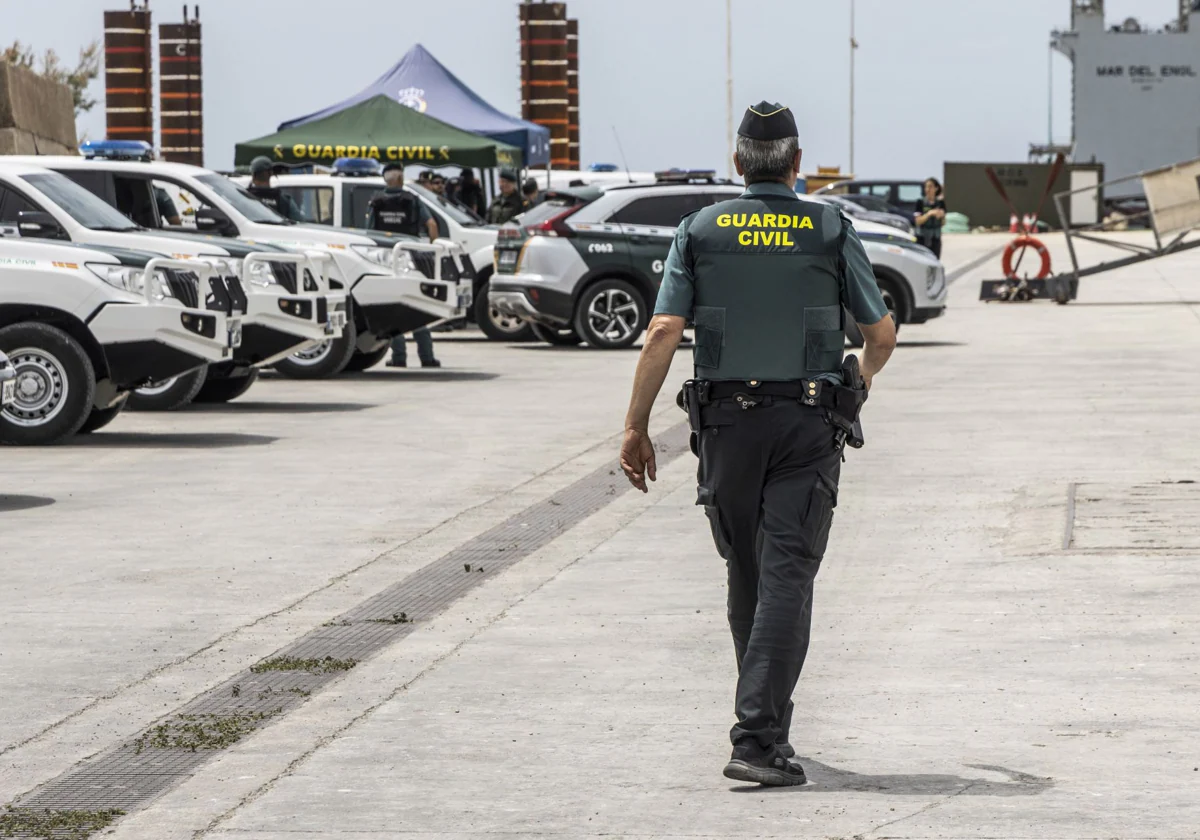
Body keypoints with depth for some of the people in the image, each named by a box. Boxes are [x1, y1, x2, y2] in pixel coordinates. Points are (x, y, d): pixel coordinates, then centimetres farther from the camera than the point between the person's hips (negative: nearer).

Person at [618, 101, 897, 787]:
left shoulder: (700, 231, 3)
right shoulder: (832, 231, 2)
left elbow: (664, 331, -5)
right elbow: (882, 333, 7)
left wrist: (636, 427, -2)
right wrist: (863, 382, 29)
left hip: (727, 421, 2)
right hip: (808, 426, -2)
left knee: (747, 573, 17)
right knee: (787, 577, -7)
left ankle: (765, 720, 30)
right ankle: (759, 738, -18)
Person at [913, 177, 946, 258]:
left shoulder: (940, 202, 4)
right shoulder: (921, 202, -4)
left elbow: (943, 223, 8)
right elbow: (918, 221, -10)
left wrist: (941, 216, -14)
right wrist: (929, 213, -24)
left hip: (935, 238, 3)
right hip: (922, 238, -3)